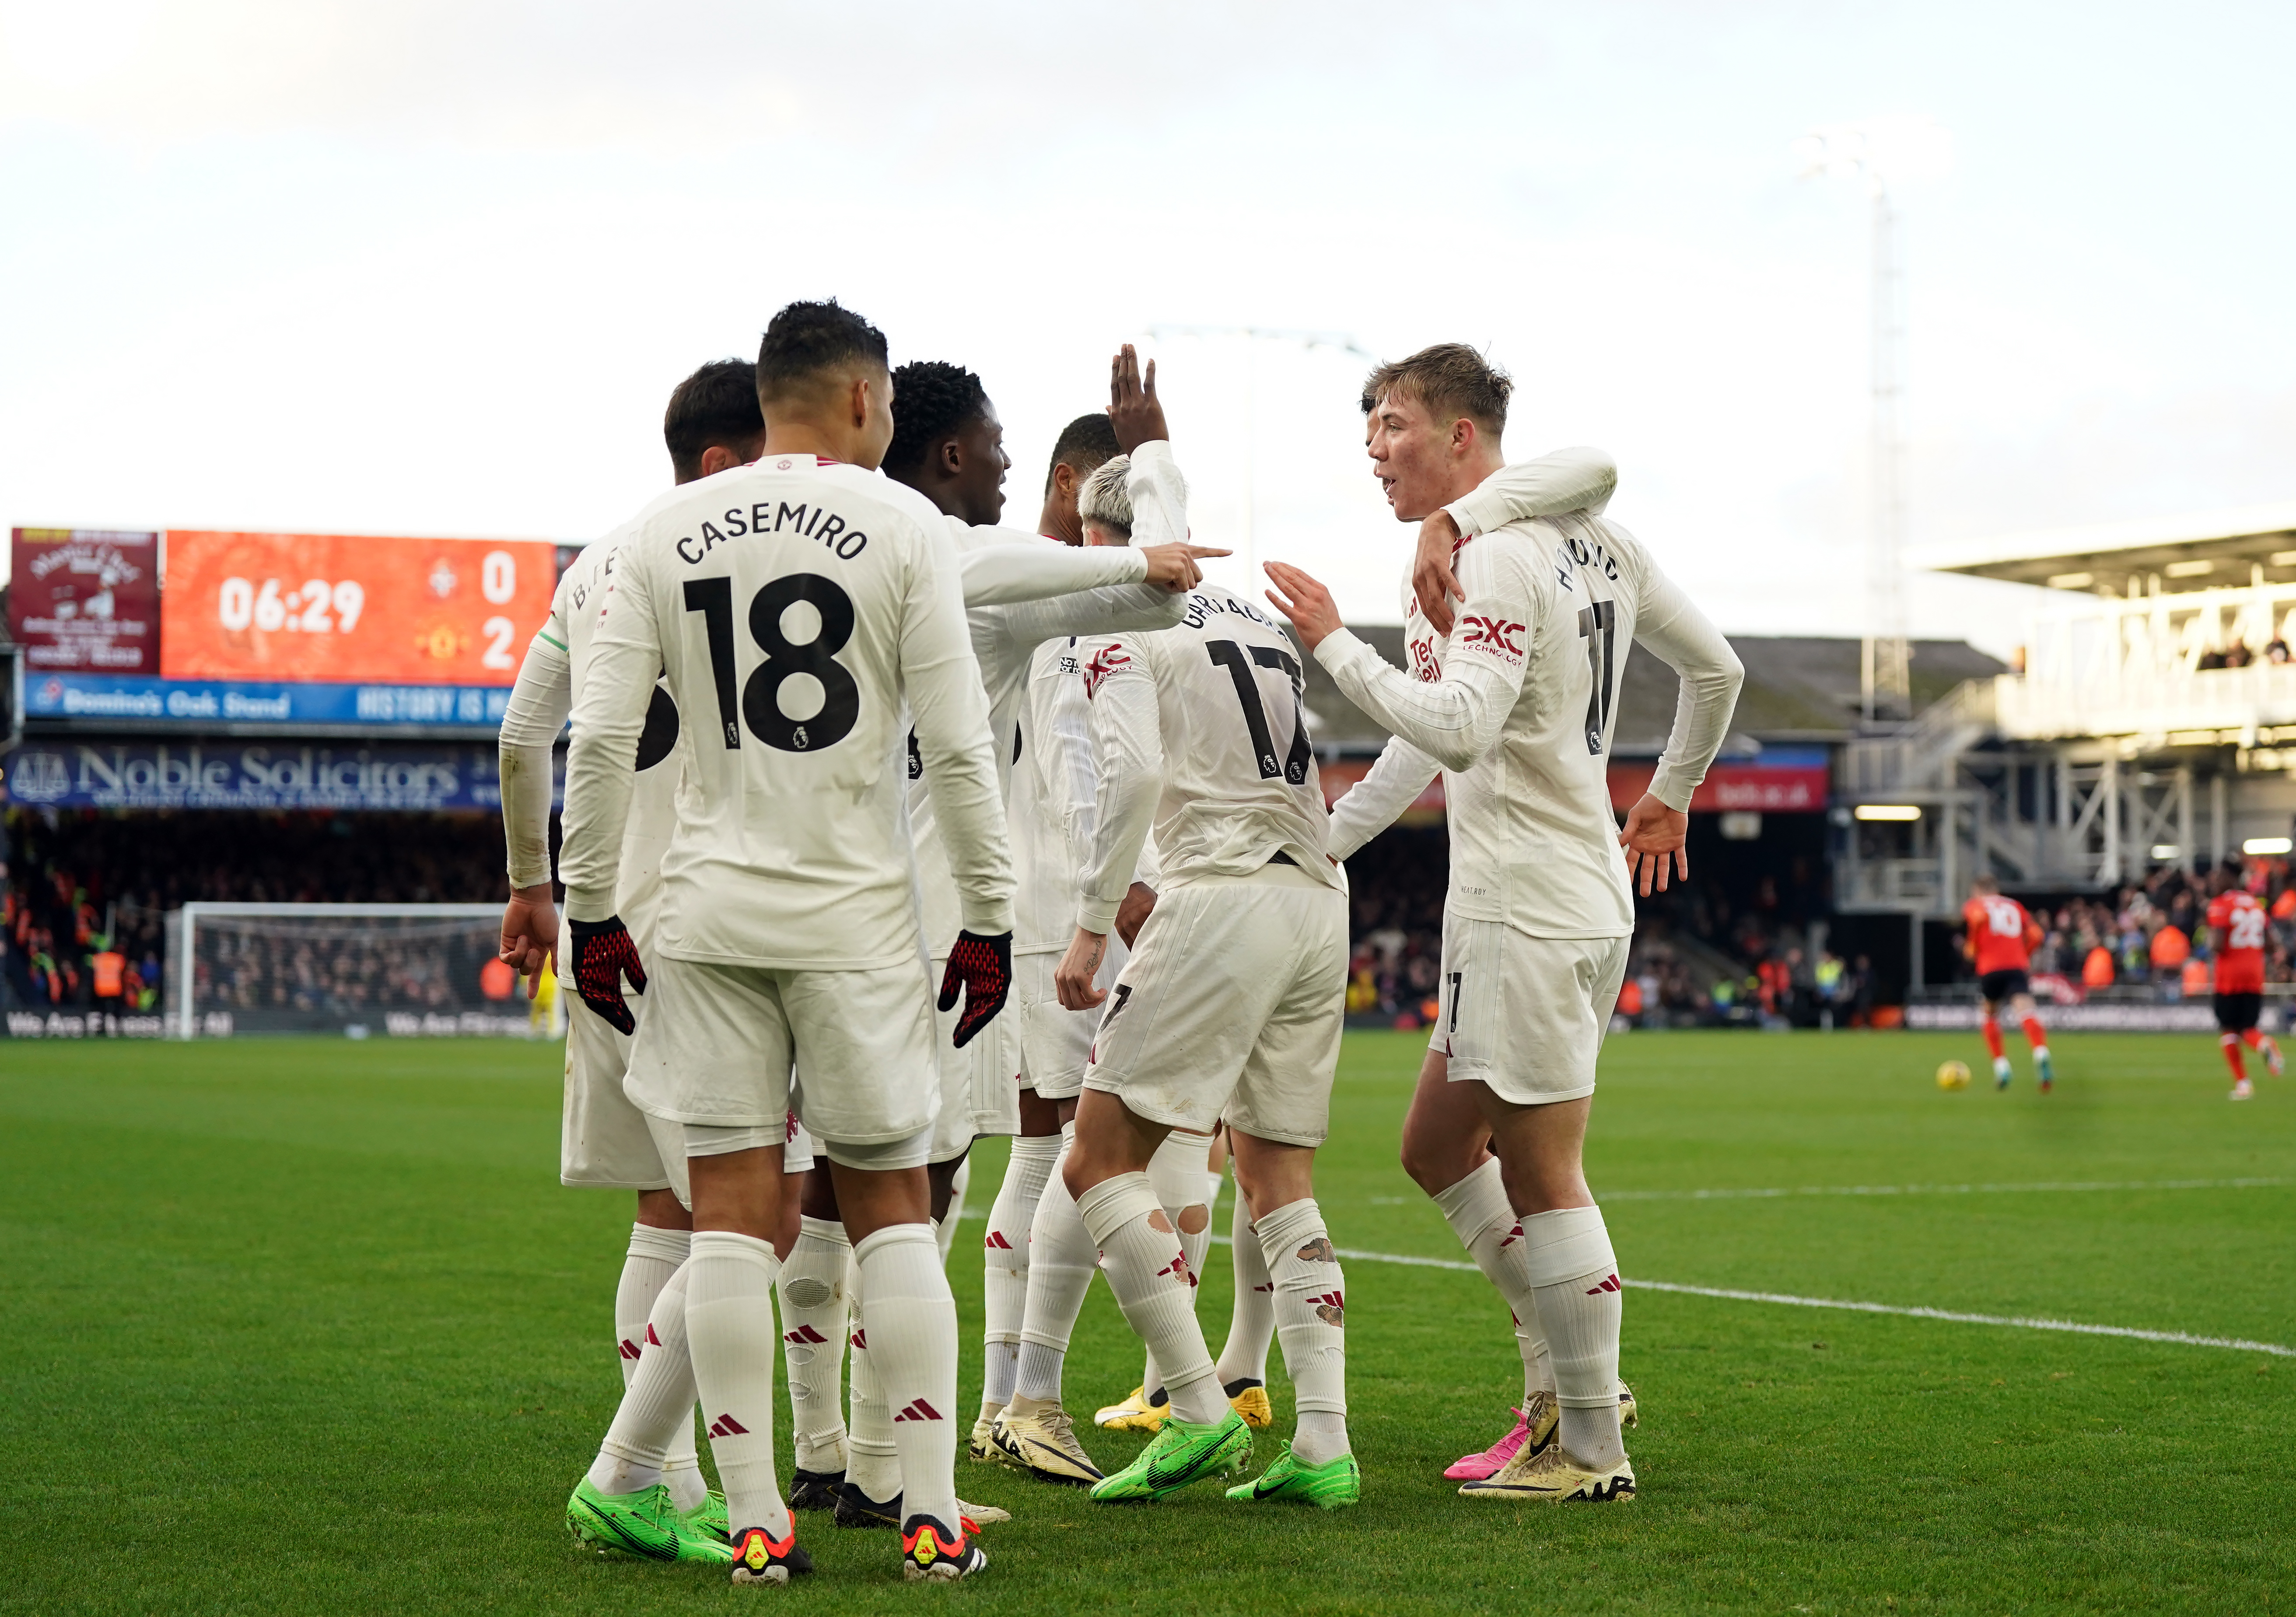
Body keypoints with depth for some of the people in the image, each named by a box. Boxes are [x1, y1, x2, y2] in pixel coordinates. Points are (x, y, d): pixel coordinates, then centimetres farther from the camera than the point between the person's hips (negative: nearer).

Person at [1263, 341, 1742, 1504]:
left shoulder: (1494, 558, -16)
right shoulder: (1596, 540, 13)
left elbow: (1456, 729, -29)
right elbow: (1717, 670, 22)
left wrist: (1333, 644, -18)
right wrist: (1669, 797, 36)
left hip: (1529, 914, -10)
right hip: (1584, 897, 10)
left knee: (1540, 1178, -4)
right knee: (1437, 1147, 17)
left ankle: (1591, 1451, 3)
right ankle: (1579, 1377, 20)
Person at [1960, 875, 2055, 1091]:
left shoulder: (1974, 905, 15)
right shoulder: (2015, 906, 26)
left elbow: (1977, 917, -11)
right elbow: (2035, 935, 15)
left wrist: (1970, 948, 2)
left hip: (1989, 968, -1)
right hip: (2017, 968, 2)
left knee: (1990, 1015, 21)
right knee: (2025, 1011, -19)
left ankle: (2001, 1065, 11)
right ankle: (2042, 1053, -46)